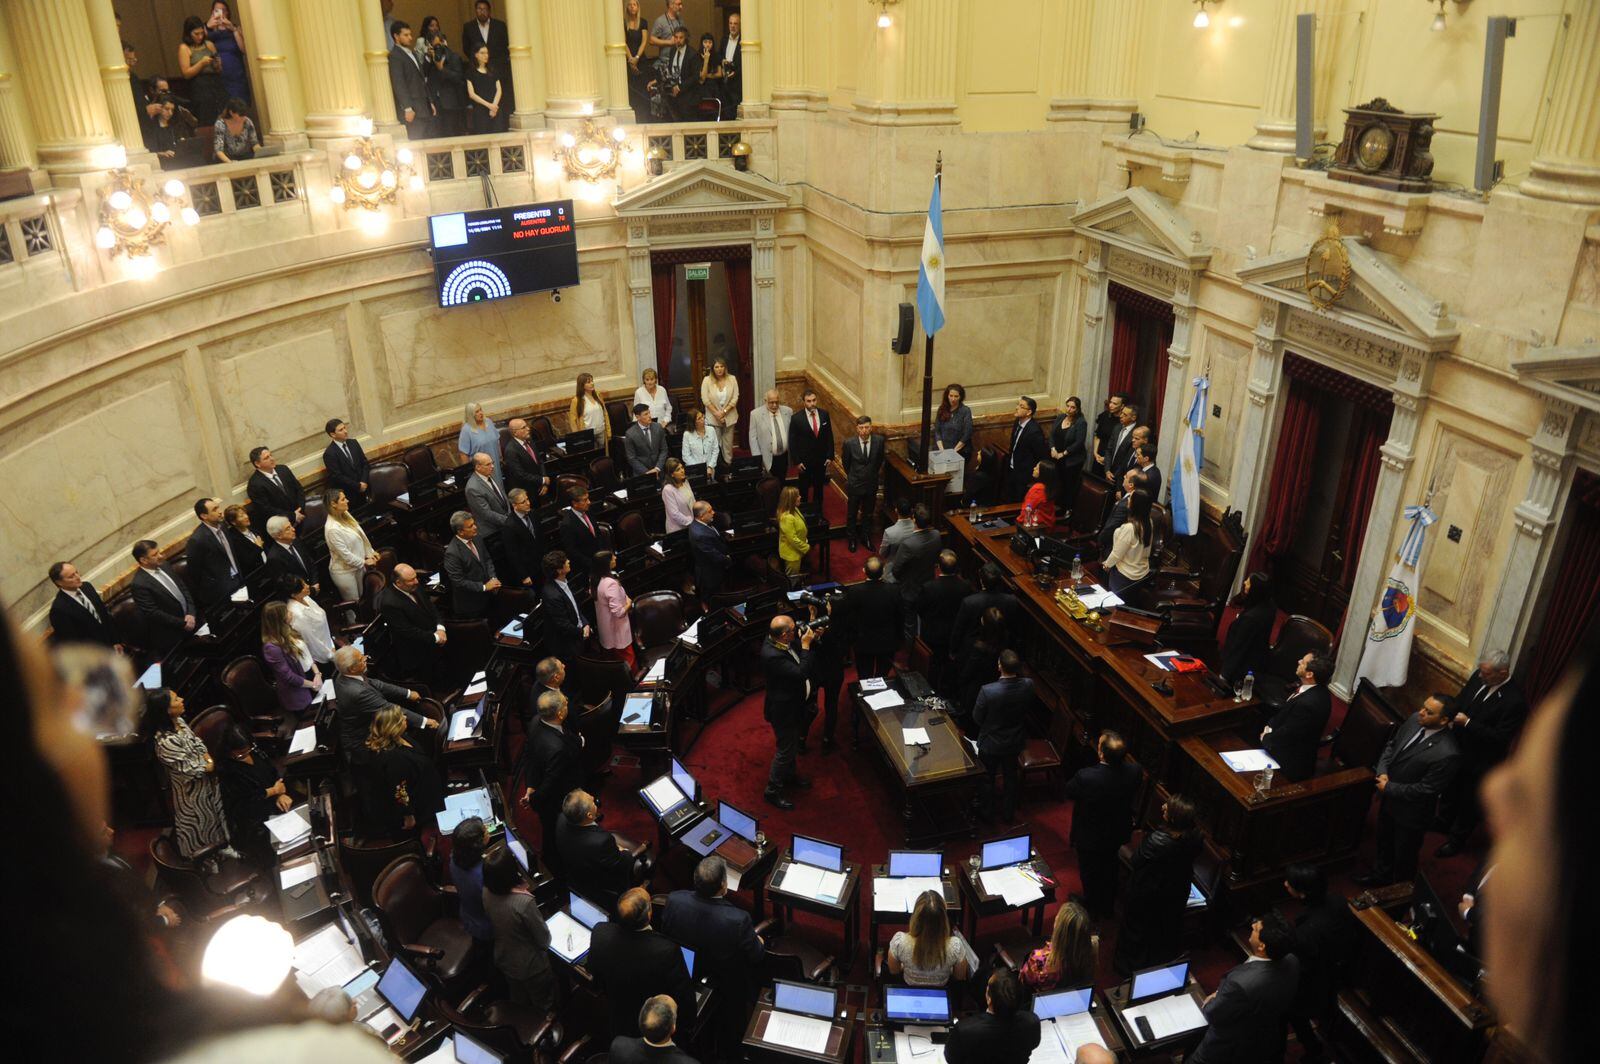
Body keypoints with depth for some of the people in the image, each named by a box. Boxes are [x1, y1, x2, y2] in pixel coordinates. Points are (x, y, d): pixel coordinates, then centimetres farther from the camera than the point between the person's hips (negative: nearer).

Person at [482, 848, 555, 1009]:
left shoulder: (487, 893, -20)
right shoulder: (524, 903, -39)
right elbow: (544, 940, -25)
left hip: (503, 960, 6)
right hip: (530, 967, -6)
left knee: (519, 1003, 33)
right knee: (543, 1007, 25)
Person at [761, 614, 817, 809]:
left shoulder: (778, 642, -9)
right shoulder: (772, 655, -37)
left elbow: (796, 652, 11)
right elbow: (802, 673, -36)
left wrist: (810, 638, -5)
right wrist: (805, 645, -30)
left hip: (794, 704, 9)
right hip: (784, 710, -9)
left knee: (792, 745, 28)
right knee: (784, 751, 8)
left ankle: (789, 775, 51)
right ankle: (773, 791, 25)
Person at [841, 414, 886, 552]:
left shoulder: (879, 440, -15)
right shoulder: (849, 444, -21)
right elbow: (845, 463, -1)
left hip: (871, 485, 2)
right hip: (854, 485, -2)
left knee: (868, 513, 19)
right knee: (852, 514, 16)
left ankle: (866, 537, 40)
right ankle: (851, 539, 36)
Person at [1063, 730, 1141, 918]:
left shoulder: (1085, 777, -41)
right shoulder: (1135, 770, -28)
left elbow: (1068, 792, -19)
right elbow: (1133, 795, -6)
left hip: (1090, 837, -4)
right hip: (1118, 833, 4)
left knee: (1090, 874, 24)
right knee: (1109, 868, 31)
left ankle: (1092, 909, 48)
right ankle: (1108, 906, 53)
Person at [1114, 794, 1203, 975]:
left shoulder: (1157, 840, -40)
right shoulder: (1195, 839, -24)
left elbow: (1136, 859, -23)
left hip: (1145, 896, -5)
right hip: (1176, 895, 5)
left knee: (1136, 929, 22)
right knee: (1167, 929, 30)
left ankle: (1129, 967, 44)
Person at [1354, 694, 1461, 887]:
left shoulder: (1447, 754, -36)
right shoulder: (1414, 720, -15)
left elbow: (1425, 790, -26)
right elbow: (1391, 745, 2)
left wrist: (1389, 788, -18)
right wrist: (1383, 772, -11)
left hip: (1410, 813, -7)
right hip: (1389, 798, 7)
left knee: (1404, 856, 21)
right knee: (1384, 842, 31)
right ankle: (1380, 875, 57)